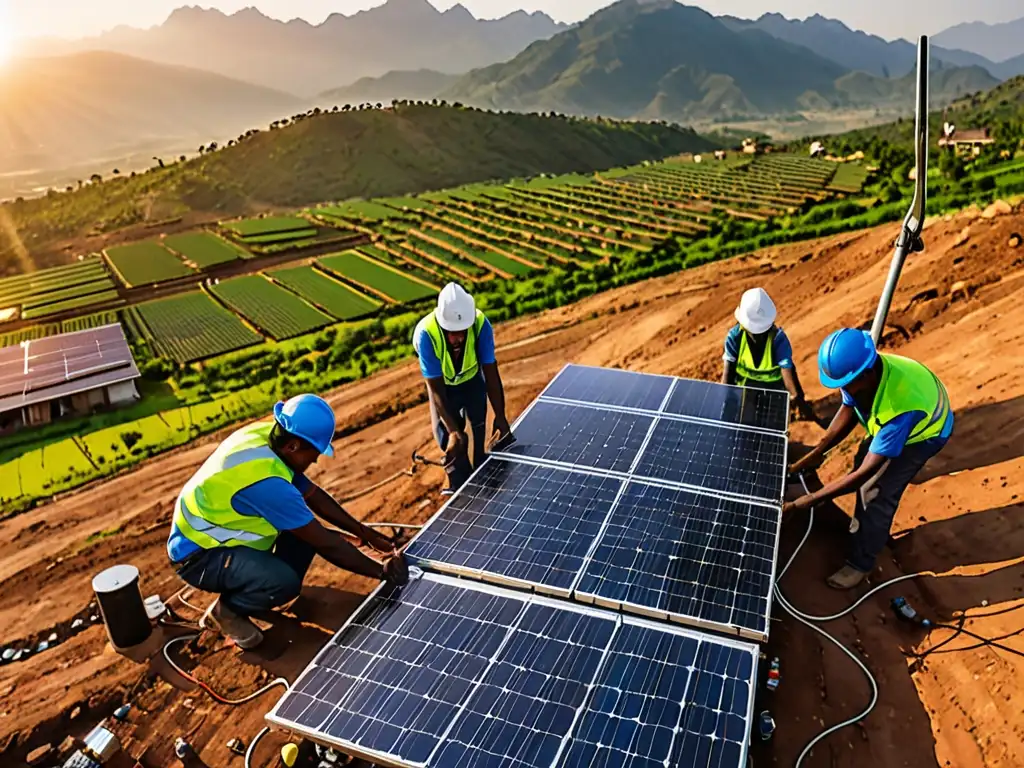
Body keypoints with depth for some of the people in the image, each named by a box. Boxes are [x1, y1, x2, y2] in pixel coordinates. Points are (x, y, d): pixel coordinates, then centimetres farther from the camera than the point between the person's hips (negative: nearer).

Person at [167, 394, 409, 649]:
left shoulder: (266, 436, -9)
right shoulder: (264, 479, -35)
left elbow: (313, 494, 3)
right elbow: (324, 542, -29)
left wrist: (365, 533, 1)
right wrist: (381, 570, -18)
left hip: (215, 531, 9)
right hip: (199, 555, -9)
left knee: (305, 527, -1)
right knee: (285, 581, -29)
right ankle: (225, 611, 0)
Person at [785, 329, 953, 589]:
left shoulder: (900, 408, -49)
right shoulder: (860, 372, -30)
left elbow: (866, 473, -44)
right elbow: (848, 410, -11)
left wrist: (806, 501, -45)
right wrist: (816, 453, -19)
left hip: (923, 431, -7)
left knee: (877, 494, -9)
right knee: (863, 462, 20)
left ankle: (860, 563, 13)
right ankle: (865, 526, 47)